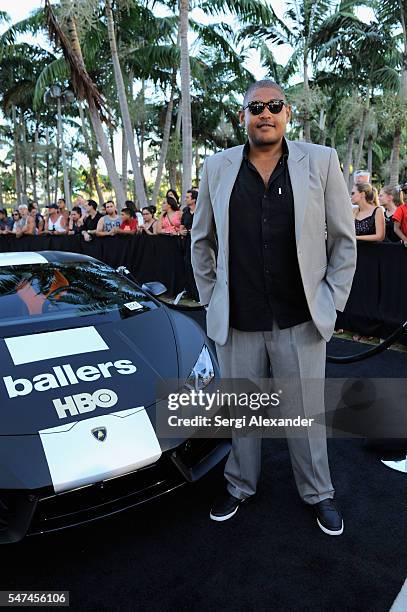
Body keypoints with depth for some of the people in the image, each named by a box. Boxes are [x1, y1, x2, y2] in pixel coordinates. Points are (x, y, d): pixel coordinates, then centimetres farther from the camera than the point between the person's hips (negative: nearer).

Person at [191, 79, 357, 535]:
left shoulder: (320, 161, 0)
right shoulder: (217, 168, 4)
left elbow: (344, 240, 4)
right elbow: (201, 240, 11)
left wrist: (332, 301, 0)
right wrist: (210, 300, 8)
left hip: (300, 321, -1)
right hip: (236, 323, 1)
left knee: (305, 412, 13)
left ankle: (318, 494, 37)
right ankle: (239, 486, 39)